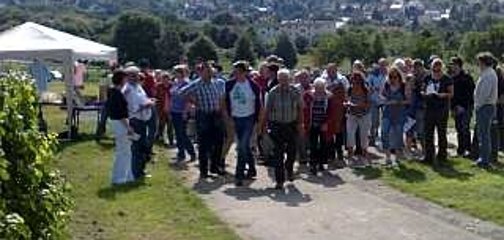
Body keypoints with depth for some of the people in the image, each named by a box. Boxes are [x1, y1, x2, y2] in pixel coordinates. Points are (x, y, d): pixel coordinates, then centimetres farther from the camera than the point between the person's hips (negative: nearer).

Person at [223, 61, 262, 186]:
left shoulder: (253, 86, -9)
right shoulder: (229, 84, -3)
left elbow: (258, 104, -1)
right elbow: (227, 101, 9)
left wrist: (255, 119, -2)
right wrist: (229, 115, 4)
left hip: (248, 119, -4)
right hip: (236, 118, 4)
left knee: (243, 147, -12)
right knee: (244, 146, 15)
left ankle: (239, 175, -8)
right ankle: (252, 169, 31)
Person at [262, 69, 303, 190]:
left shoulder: (295, 92, 0)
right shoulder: (272, 93, -4)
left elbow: (300, 108, 7)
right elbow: (267, 110, 1)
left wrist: (300, 123, 2)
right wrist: (264, 125, -2)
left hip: (292, 125, 2)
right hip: (277, 125, -2)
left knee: (292, 151, 11)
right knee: (278, 153, -2)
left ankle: (289, 168, 43)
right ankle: (280, 180, 3)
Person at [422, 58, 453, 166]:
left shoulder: (446, 79, -3)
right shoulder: (428, 78, 10)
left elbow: (451, 93, -1)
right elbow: (423, 91, 16)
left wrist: (443, 95, -19)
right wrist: (425, 93, -6)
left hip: (442, 109, -4)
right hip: (429, 108, 4)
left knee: (441, 133, 1)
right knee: (428, 133, 5)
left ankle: (442, 156, 9)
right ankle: (429, 156, 13)